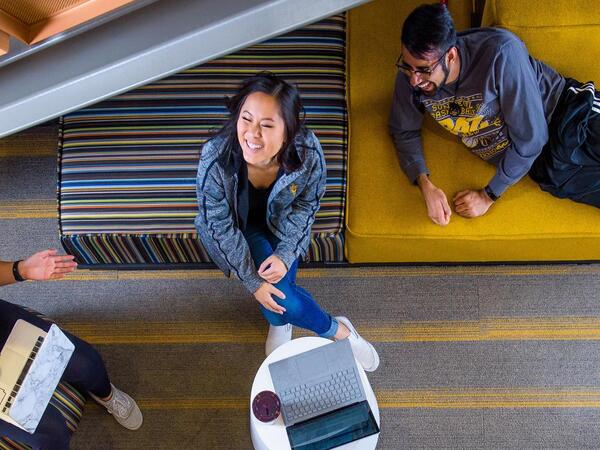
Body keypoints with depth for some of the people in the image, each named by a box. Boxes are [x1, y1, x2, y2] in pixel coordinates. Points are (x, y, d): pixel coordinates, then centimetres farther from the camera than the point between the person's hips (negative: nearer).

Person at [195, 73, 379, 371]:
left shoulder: (308, 152, -31)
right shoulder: (215, 159, -35)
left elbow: (306, 205, -12)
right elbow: (219, 225, -21)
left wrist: (285, 254, -25)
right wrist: (252, 280, -20)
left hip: (280, 222, 2)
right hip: (237, 227, -1)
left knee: (279, 277, -23)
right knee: (274, 287, -21)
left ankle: (278, 319, 13)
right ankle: (337, 330, 3)